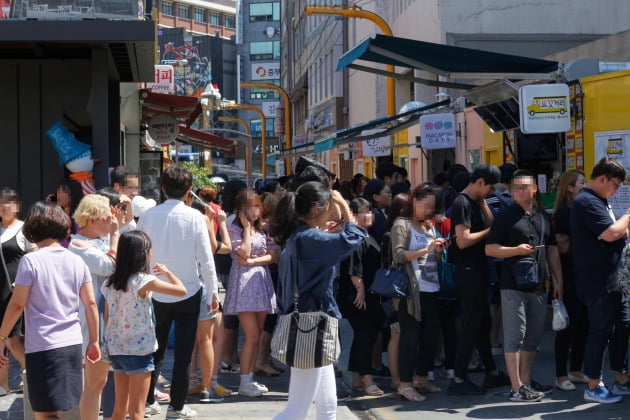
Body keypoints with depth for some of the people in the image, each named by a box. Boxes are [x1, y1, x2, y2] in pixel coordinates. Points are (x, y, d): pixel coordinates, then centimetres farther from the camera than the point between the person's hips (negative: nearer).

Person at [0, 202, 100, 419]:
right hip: (73, 344, 6)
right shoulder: (77, 261, 5)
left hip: (42, 346, -6)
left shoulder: (30, 261, -9)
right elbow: (90, 303, 7)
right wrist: (94, 341, 15)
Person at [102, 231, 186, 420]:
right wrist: (166, 272, 3)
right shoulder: (144, 281, -15)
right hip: (139, 351, -6)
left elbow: (106, 318, 9)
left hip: (115, 349, 6)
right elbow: (181, 290, -14)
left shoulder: (110, 282, 4)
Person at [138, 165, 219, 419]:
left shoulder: (148, 216, -4)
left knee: (156, 349, 16)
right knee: (183, 351, 5)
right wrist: (213, 293, -1)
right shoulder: (194, 217, -10)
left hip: (157, 292, 2)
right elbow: (206, 258, -9)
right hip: (188, 292, -2)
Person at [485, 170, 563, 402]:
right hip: (513, 286, -6)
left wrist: (558, 280, 14)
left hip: (538, 286, 6)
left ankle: (526, 381, 24)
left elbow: (552, 250, 19)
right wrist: (516, 250, -18)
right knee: (514, 337, -5)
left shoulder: (543, 217, 15)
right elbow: (490, 249, -5)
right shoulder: (506, 217, -2)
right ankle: (517, 388, -3)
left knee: (533, 337, 13)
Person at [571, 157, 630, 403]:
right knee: (600, 331, -4)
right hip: (597, 280, -10)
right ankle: (593, 387, 5)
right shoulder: (588, 202, -16)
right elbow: (610, 233, -24)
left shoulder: (598, 200, 17)